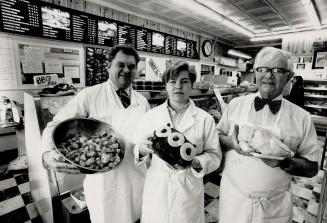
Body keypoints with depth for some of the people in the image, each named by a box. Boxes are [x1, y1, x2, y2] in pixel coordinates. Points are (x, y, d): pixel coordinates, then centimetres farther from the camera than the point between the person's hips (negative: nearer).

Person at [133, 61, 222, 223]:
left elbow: (214, 155, -3)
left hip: (188, 191, 0)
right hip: (156, 190, 1)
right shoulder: (151, 115, -1)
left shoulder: (205, 119, -4)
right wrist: (142, 149, -18)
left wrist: (193, 162, -21)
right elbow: (136, 147, 4)